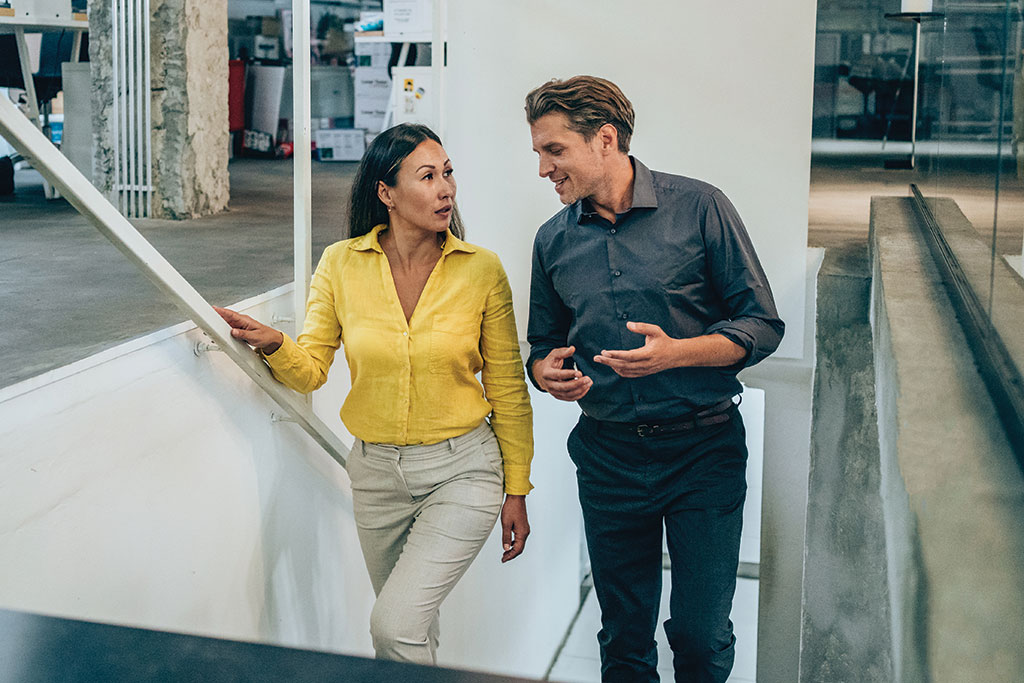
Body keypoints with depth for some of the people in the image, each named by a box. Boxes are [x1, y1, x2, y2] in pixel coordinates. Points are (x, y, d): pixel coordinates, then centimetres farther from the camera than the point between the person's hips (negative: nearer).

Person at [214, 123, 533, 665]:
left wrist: (517, 491, 1)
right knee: (414, 625, 19)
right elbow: (310, 370, -3)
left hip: (462, 469, -3)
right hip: (376, 470, 3)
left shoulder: (481, 269, -9)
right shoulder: (341, 264, -5)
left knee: (394, 624, -15)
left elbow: (507, 389, -2)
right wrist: (274, 346, -25)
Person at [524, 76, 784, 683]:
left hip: (703, 450, -3)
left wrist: (675, 353, -22)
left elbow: (762, 325, -6)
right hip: (608, 455, 3)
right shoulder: (555, 240, 5)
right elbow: (543, 345, 17)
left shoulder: (699, 209, -6)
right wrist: (548, 372, -7)